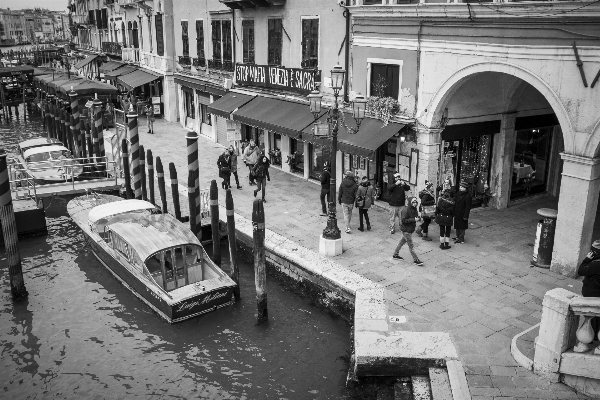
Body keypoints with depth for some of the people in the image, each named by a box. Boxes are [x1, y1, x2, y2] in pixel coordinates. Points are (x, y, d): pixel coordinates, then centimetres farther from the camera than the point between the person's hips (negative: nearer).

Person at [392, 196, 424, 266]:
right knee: (411, 245, -3)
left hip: (410, 229, 9)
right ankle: (416, 260, 2)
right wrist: (414, 219, -27)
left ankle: (395, 254, 35)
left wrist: (418, 218, -7)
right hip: (406, 230, -9)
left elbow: (416, 217, 17)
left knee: (402, 241, 21)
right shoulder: (406, 210, -22)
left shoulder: (414, 209, 5)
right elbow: (403, 220, -23)